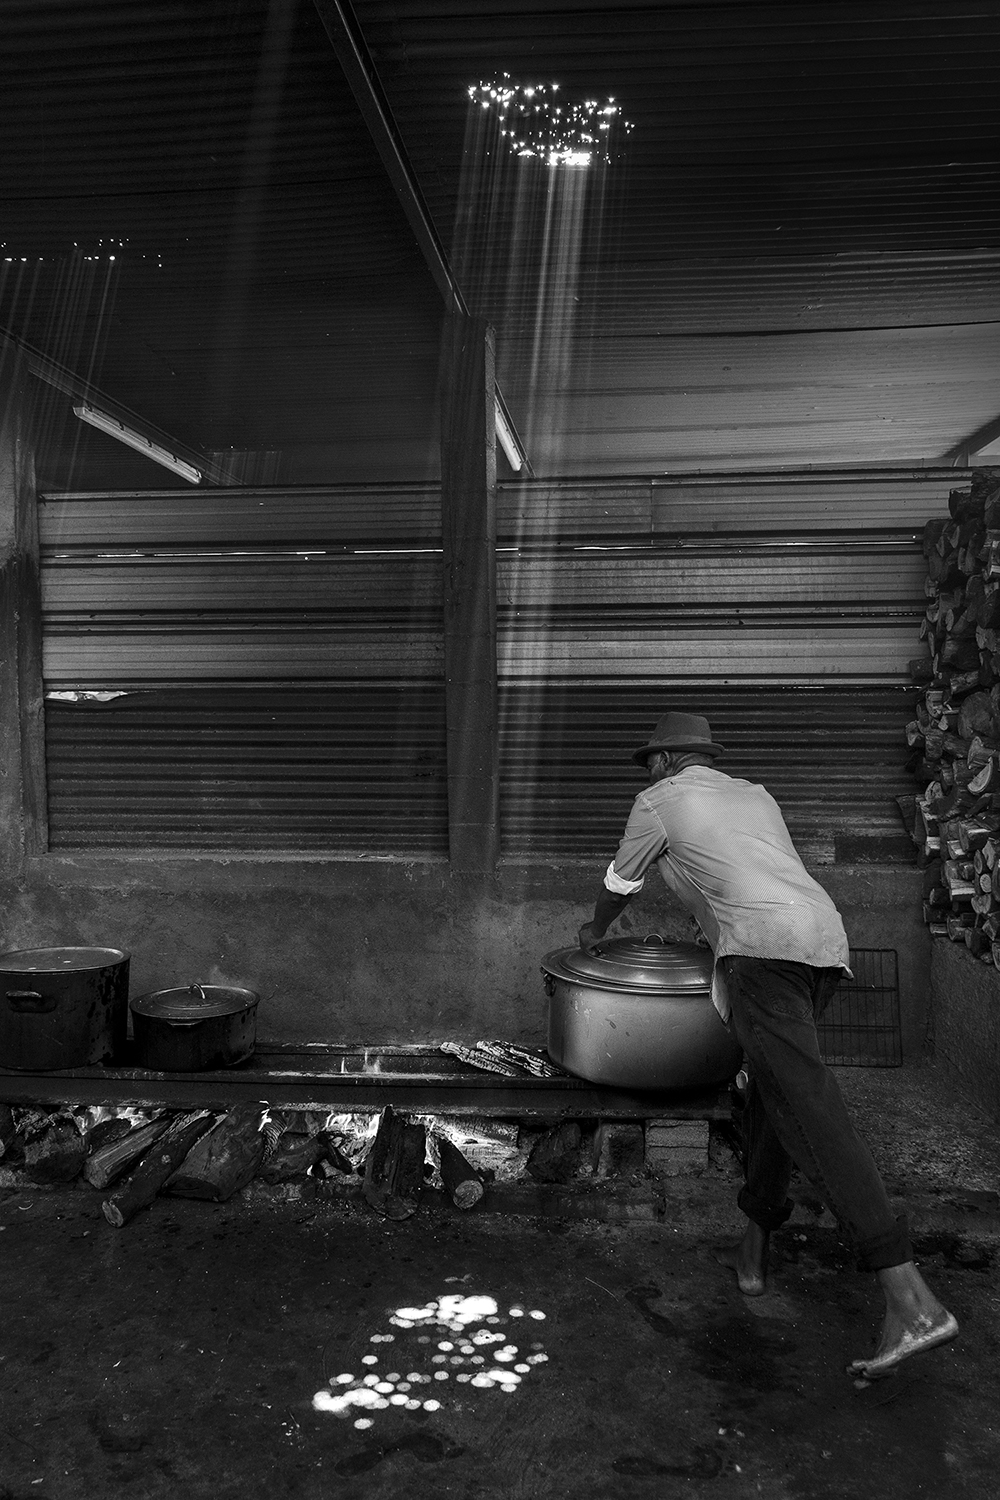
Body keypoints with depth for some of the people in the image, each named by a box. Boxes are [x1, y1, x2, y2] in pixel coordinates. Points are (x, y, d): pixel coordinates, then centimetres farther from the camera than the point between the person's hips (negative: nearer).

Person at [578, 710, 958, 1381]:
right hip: (827, 936, 8)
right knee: (773, 1092, 19)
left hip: (765, 948, -8)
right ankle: (753, 1251, 25)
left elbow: (620, 884, 27)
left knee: (809, 1109, -15)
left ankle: (911, 1301, -21)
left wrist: (595, 932, 46)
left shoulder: (659, 801, 14)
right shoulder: (756, 796, 30)